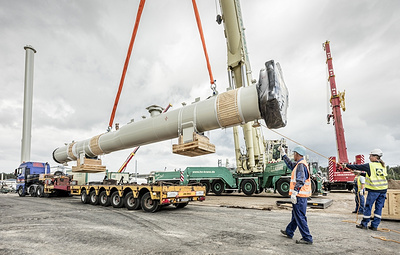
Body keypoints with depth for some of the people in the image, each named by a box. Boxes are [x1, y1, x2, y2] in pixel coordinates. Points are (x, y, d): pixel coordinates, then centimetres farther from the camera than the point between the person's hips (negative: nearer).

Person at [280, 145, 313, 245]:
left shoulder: (301, 165, -18)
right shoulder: (299, 164, 13)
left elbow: (300, 181, -27)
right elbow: (290, 164, 32)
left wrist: (294, 192, -29)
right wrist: (283, 154, 36)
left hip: (299, 195, -11)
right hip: (301, 195, 11)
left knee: (300, 217, -3)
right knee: (295, 214, 20)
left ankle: (307, 238, 3)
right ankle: (289, 232, 33)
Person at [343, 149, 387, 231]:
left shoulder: (370, 165, -10)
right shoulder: (383, 166, 9)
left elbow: (357, 166, -3)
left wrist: (347, 165, 10)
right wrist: (361, 173, 24)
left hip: (374, 190, -6)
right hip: (383, 190, 6)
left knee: (368, 207, 4)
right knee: (379, 208, 9)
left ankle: (364, 224, 12)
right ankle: (374, 226, 14)